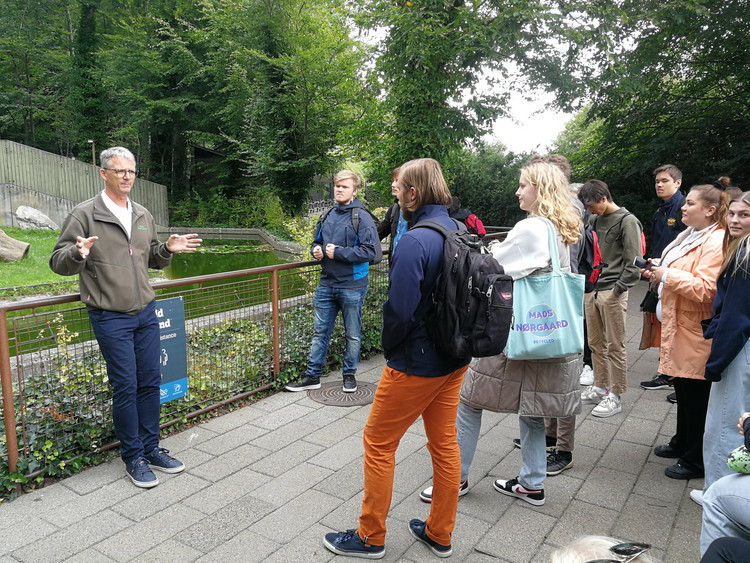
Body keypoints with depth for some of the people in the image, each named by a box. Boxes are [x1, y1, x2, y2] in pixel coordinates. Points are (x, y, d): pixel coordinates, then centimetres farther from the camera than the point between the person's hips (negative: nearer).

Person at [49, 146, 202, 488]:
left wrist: (168, 249, 1)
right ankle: (133, 458, 17)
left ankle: (151, 449, 25)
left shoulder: (143, 216, 11)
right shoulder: (85, 215, -7)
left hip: (146, 313, 6)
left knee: (150, 383, 10)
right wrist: (78, 254, -28)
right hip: (111, 318, -5)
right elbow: (57, 262, -7)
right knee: (125, 388, 0)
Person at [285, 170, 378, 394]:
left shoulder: (362, 218, -10)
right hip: (326, 285, 6)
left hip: (352, 287, -5)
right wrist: (316, 250, -1)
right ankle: (312, 376, 21)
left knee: (353, 335, 10)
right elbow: (316, 242, 23)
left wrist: (338, 252, -19)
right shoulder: (327, 217, 10)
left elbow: (369, 252, -18)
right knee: (320, 332, 12)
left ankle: (349, 374, 27)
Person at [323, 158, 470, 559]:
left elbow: (400, 310, -26)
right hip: (455, 360, 8)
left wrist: (390, 350, -7)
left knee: (378, 442, 9)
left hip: (417, 363, -8)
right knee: (444, 442, 18)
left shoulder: (414, 241, -23)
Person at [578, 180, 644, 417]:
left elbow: (634, 262, -12)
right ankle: (600, 387, 28)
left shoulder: (627, 221, -7)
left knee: (615, 346, 1)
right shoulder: (596, 220, 13)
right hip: (592, 290, 7)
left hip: (612, 293, -7)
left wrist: (617, 290, -13)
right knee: (596, 343, 15)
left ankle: (615, 397, 10)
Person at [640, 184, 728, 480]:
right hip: (677, 327, 10)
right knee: (683, 389, 21)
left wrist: (667, 275, -22)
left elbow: (705, 289, -29)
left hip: (696, 333, -10)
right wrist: (657, 273, 9)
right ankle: (682, 443, 37)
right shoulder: (690, 236, 13)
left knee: (696, 395, 2)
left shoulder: (716, 242, -19)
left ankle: (696, 461, 15)